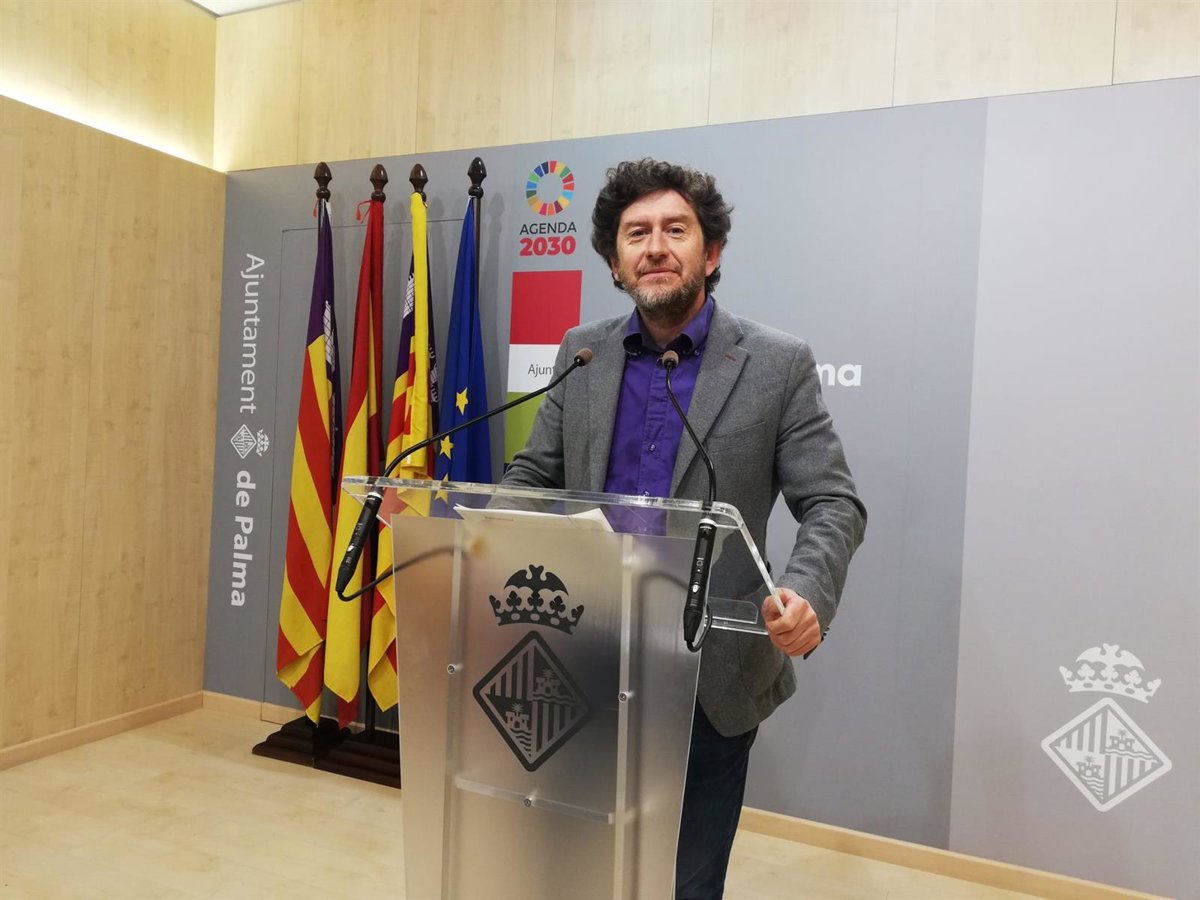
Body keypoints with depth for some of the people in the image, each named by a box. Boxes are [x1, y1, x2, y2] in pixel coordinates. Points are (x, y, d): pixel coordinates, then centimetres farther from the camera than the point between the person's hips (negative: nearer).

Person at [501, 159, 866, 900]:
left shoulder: (779, 364, -7)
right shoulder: (581, 353, 4)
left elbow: (833, 505, -8)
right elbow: (531, 479, 7)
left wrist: (805, 595, -28)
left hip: (710, 674, -3)